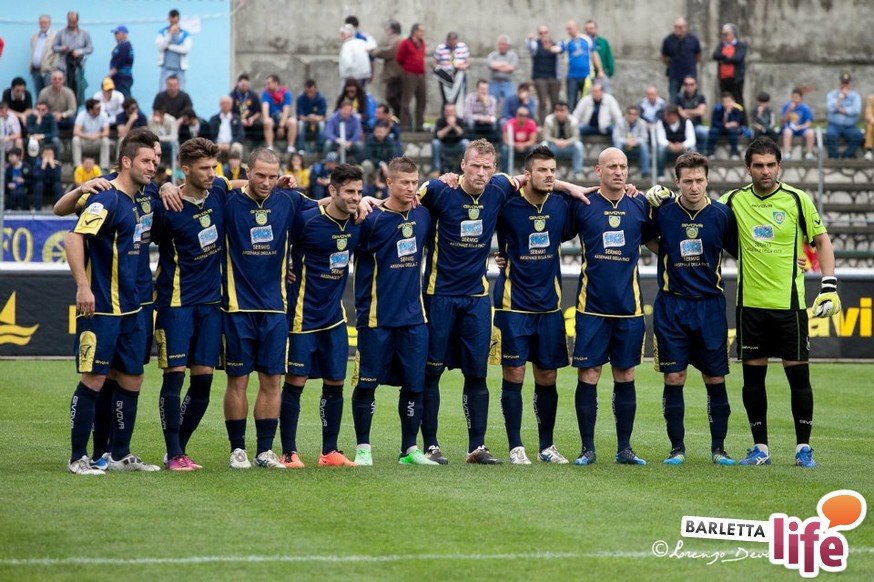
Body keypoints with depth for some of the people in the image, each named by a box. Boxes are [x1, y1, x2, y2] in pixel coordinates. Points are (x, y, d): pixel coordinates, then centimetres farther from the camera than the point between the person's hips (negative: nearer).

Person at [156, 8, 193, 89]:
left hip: (180, 69, 0)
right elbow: (160, 46, -6)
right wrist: (170, 33, -14)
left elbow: (186, 49, -8)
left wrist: (169, 47, -6)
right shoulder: (162, 32, 8)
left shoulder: (185, 34, 5)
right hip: (166, 69, 0)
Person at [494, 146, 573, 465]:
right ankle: (516, 447, 3)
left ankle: (547, 446, 18)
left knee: (547, 378, 8)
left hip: (549, 306, 4)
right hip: (513, 304, -4)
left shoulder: (561, 205, 3)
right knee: (513, 375, -3)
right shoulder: (507, 205, -10)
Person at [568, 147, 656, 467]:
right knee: (588, 374, -3)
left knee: (625, 375, 6)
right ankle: (587, 448, 5)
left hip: (629, 307, 2)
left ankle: (624, 449, 13)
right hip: (592, 306, -2)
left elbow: (651, 238, 19)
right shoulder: (582, 205, -1)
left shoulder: (640, 206, 6)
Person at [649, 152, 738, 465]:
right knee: (673, 378, 0)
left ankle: (718, 448, 12)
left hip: (710, 306, 1)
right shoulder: (662, 213, -3)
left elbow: (740, 251, 10)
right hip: (671, 306, -1)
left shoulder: (722, 215, -1)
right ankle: (677, 448, 10)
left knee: (715, 379, 3)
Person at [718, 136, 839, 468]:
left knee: (798, 373, -1)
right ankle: (760, 448, 14)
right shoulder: (735, 201, 3)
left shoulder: (798, 200, -1)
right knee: (753, 375, 4)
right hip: (751, 303, 2)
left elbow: (822, 241, 5)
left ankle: (803, 447, 8)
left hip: (789, 302, -2)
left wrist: (829, 288, -4)